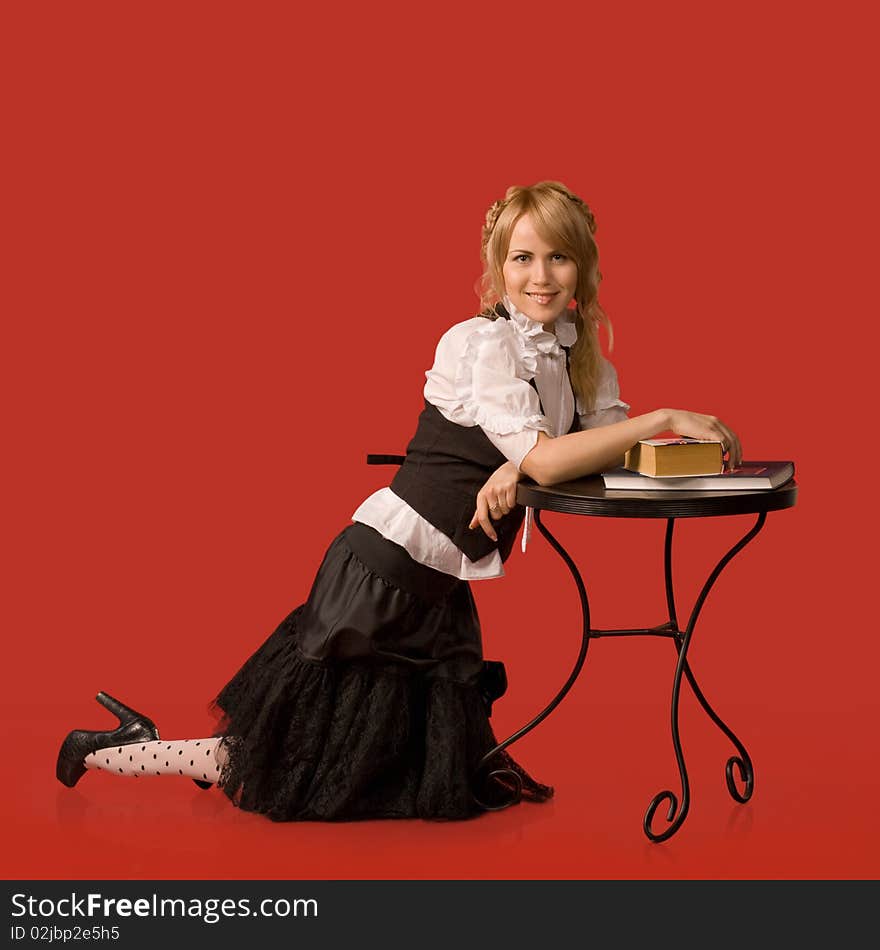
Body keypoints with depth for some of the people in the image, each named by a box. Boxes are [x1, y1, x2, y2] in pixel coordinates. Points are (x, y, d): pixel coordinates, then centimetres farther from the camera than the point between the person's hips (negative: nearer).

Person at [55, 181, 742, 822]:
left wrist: (520, 468, -19)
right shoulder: (481, 343, -15)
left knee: (443, 784, 16)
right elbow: (545, 458, -27)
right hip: (385, 570, -8)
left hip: (442, 591, 9)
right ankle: (128, 746, 22)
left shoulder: (583, 358, 10)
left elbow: (613, 448, -3)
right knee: (297, 779, -1)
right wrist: (666, 418, -27)